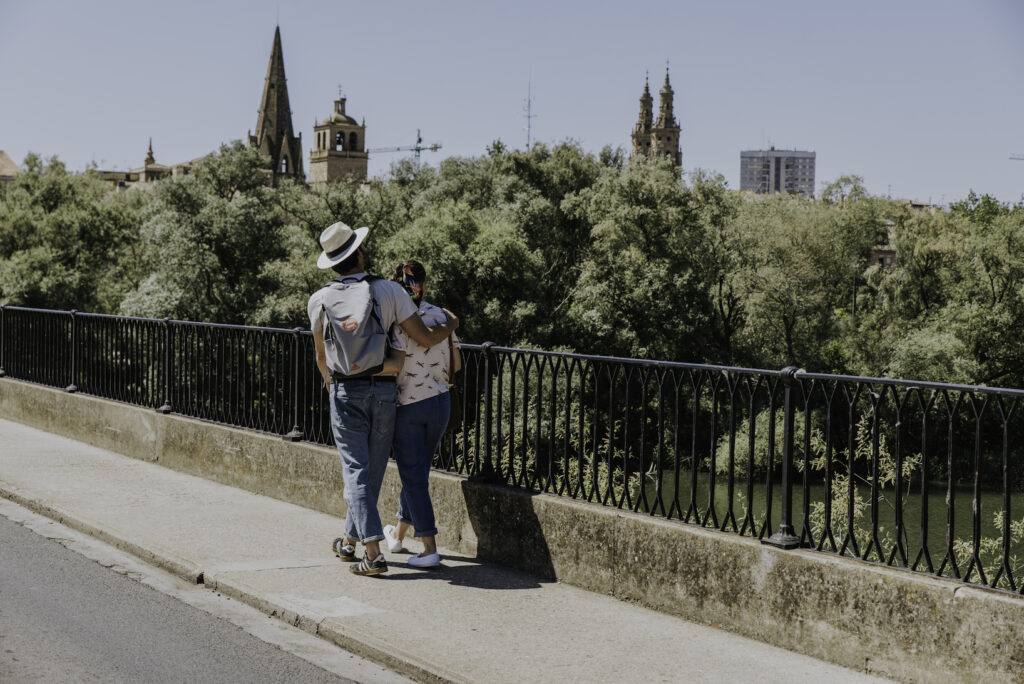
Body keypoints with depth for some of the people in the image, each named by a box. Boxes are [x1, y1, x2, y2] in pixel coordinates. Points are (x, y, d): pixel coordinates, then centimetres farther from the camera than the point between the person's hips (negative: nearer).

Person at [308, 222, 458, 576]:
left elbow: (322, 354, 11)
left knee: (356, 471, -2)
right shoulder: (389, 291, -6)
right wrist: (451, 324, 15)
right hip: (384, 391, 1)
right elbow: (426, 338, -6)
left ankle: (373, 553, -12)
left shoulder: (320, 300, -2)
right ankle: (349, 540, 29)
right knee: (372, 470, 15)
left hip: (346, 392, -1)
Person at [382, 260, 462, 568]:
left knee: (413, 476, 2)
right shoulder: (441, 316, 1)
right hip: (440, 402, 5)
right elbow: (456, 364, 6)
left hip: (407, 404, -5)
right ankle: (398, 534, 36)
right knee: (417, 471, 19)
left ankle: (429, 548, -2)